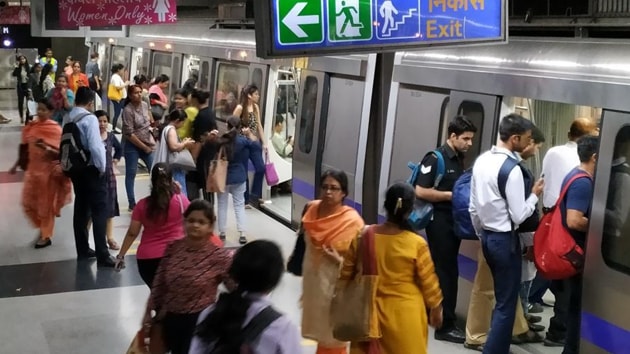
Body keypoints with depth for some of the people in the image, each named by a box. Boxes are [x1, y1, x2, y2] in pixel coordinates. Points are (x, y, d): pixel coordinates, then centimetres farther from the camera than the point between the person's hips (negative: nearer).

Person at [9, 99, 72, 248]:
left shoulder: (56, 129, -13)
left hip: (49, 171, -5)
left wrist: (48, 149, -31)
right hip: (33, 169, 5)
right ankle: (43, 227, 33)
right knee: (28, 202, 10)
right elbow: (25, 148, 11)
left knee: (46, 204, 6)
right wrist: (16, 165, 13)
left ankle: (46, 236, 21)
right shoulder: (31, 126, 2)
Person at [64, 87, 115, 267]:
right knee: (99, 212, -4)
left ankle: (82, 250, 23)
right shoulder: (90, 119, -17)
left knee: (81, 209, 15)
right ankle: (102, 256, -5)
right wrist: (102, 167, -11)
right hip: (91, 170, -8)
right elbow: (95, 147, -23)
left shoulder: (68, 119, 5)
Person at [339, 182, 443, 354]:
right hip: (404, 314, -3)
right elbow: (428, 281, -9)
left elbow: (346, 274, 1)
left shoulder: (363, 237, -8)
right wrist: (436, 309, 8)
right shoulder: (416, 244, -17)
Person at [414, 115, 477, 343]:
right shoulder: (435, 158, -14)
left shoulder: (460, 159, 10)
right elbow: (420, 191, -20)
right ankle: (445, 326, 4)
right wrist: (452, 195, -17)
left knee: (443, 269, 17)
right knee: (446, 271, -4)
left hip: (455, 221, 8)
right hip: (440, 221, -8)